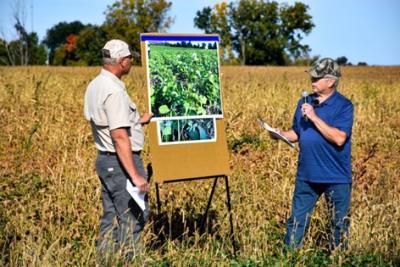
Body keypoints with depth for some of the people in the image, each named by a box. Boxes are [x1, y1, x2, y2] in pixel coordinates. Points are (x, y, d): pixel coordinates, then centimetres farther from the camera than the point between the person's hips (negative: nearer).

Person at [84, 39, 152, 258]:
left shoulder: (94, 86, 9)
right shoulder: (114, 91, -20)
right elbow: (120, 137, -25)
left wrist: (137, 121, 25)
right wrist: (135, 176, -25)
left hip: (104, 159, 10)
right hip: (121, 163, -10)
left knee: (111, 217, 15)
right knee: (133, 217, -2)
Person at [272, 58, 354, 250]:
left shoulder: (344, 106, -10)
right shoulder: (305, 102, 8)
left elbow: (339, 138, -22)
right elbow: (297, 133, 15)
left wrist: (314, 117, -21)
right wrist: (282, 134, -6)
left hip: (336, 178, -4)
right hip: (307, 175, 4)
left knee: (339, 224, 11)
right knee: (297, 221, 9)